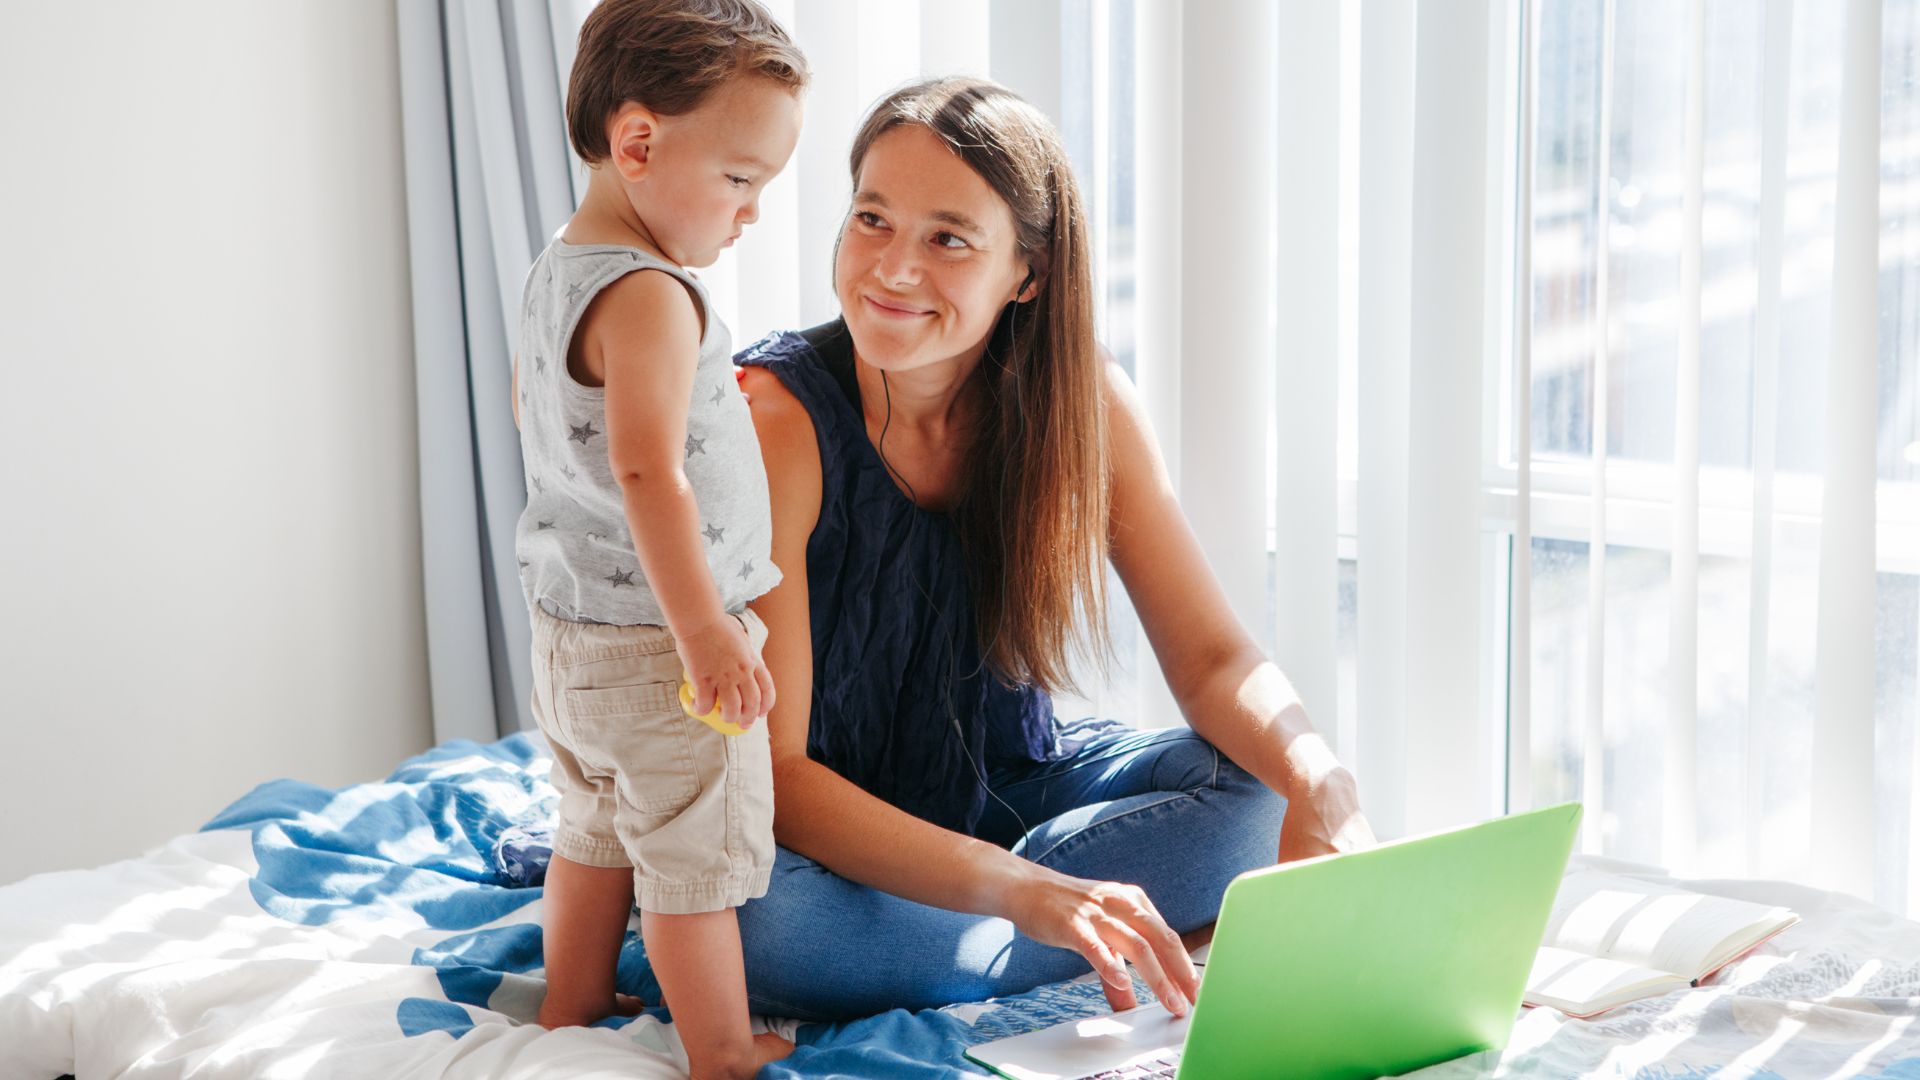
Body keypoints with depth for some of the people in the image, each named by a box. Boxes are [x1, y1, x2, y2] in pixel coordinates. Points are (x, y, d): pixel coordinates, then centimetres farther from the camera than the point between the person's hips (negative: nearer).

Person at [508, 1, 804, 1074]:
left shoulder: (557, 268, 7)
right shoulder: (650, 297, -25)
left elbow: (532, 407, 24)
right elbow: (646, 472, -32)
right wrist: (704, 632, -30)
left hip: (570, 626, 10)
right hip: (656, 640, -10)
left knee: (598, 829, 25)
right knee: (696, 859, 4)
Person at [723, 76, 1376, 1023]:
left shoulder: (1083, 401, -10)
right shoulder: (777, 419, -24)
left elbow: (1213, 659, -7)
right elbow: (769, 769, -28)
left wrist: (1317, 778, -32)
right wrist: (1028, 895, -42)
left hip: (1005, 785, 4)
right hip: (821, 819, -3)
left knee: (1255, 788, -18)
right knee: (754, 919, -37)